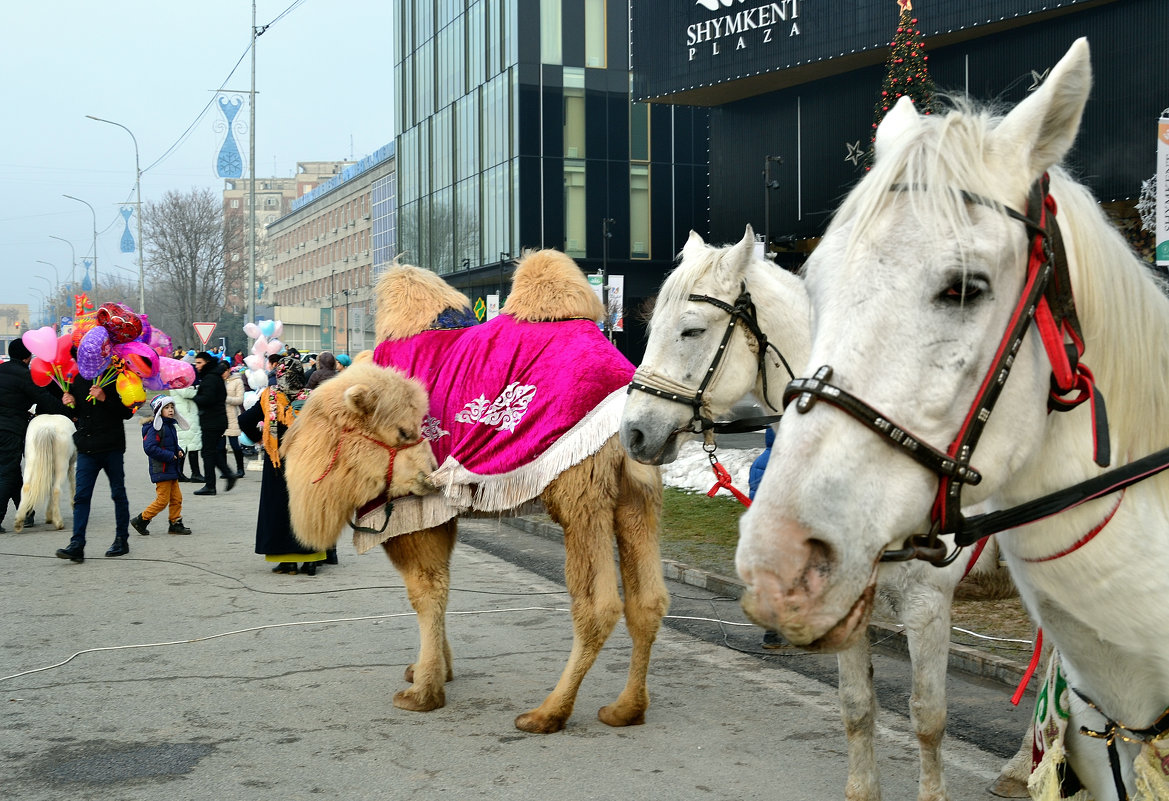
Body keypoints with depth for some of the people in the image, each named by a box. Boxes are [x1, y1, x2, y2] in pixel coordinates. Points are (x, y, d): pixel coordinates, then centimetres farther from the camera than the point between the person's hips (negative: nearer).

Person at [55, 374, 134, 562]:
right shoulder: (78, 380, 10)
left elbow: (127, 412, -10)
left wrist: (105, 399, -20)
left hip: (112, 448, -4)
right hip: (86, 448, 4)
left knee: (118, 494, 8)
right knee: (81, 496, -4)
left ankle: (122, 540, 19)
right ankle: (77, 545, -7)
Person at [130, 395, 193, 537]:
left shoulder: (171, 426, 12)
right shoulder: (155, 428, -16)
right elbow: (149, 448, -23)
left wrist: (178, 451, 5)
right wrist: (169, 456, -21)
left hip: (172, 469, 9)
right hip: (161, 470, -9)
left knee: (177, 497, 9)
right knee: (162, 500, -6)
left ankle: (175, 523, 18)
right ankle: (141, 521, 6)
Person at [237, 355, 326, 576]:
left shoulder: (268, 398, -4)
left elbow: (245, 421, -2)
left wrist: (258, 438, 13)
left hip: (277, 462, 0)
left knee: (279, 506, 8)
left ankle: (287, 560, 8)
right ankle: (309, 560, 9)